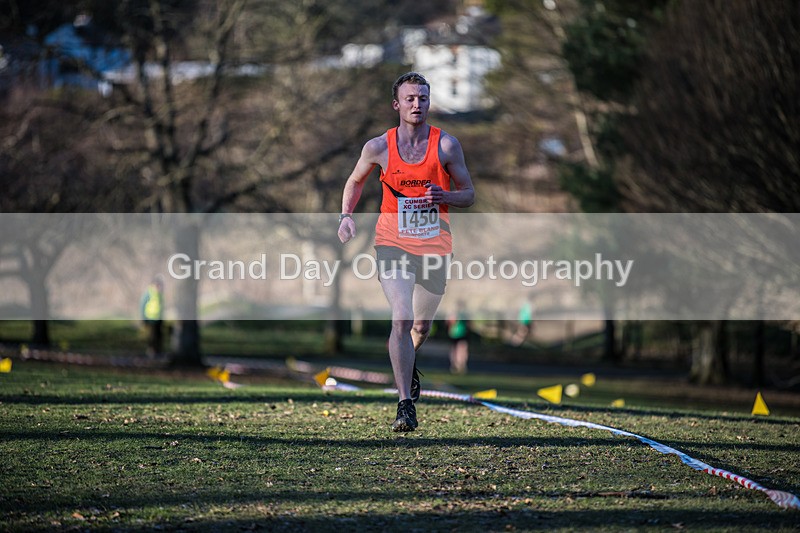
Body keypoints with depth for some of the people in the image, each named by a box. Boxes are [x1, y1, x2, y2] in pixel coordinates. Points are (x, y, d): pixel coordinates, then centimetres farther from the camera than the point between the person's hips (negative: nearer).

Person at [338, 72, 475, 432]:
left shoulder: (446, 145, -4)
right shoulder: (378, 147, -3)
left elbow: (469, 194, 3)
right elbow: (355, 181, 16)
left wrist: (444, 196, -17)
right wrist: (346, 215, 1)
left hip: (435, 246, 2)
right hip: (393, 244, -2)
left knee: (422, 325, 17)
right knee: (401, 319, -20)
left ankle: (407, 364, 53)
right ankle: (405, 405, -19)